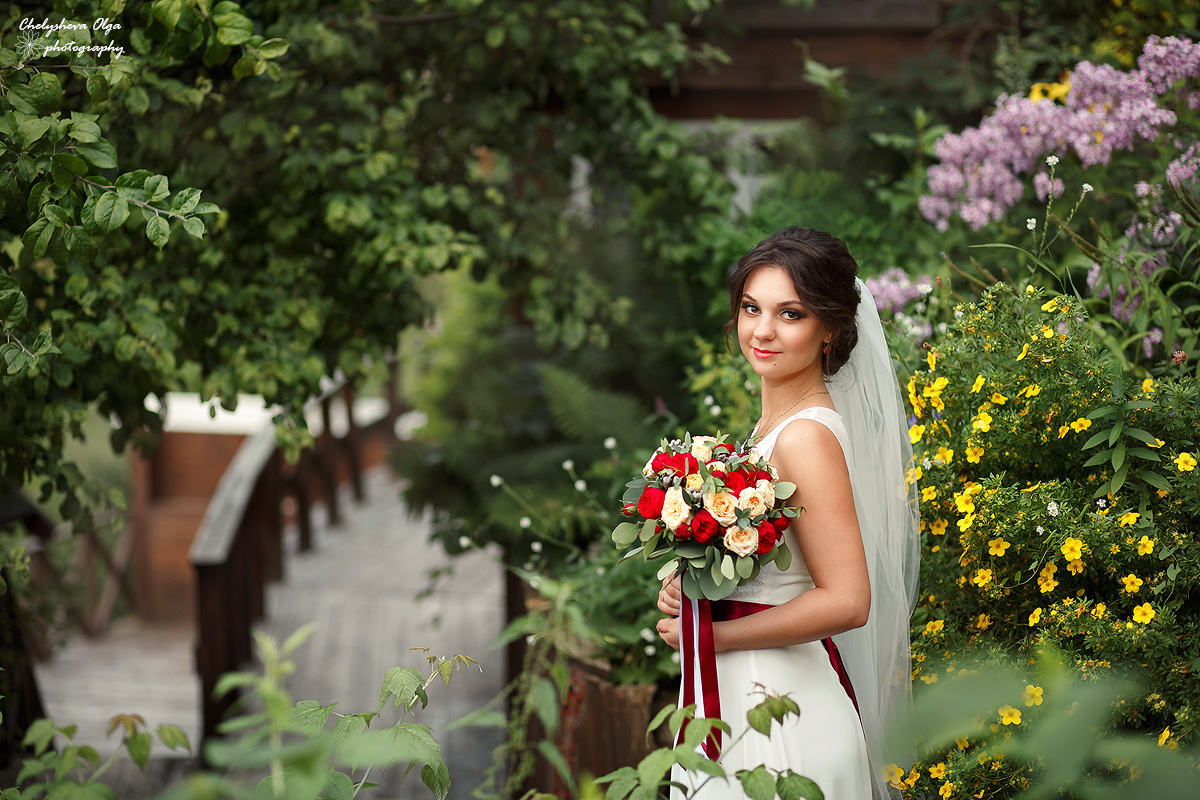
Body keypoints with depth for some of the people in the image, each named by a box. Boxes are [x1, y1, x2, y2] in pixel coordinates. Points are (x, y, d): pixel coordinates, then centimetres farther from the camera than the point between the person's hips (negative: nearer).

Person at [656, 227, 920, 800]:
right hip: (736, 697, 9)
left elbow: (845, 601, -23)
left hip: (777, 712, -9)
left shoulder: (807, 436, -19)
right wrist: (688, 585, 1)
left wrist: (713, 634, -15)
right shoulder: (773, 423, 8)